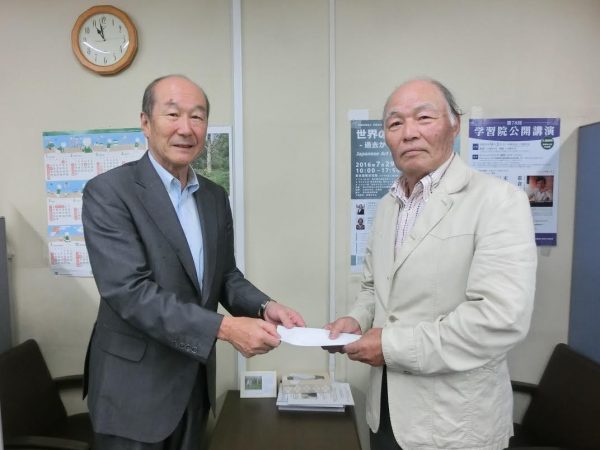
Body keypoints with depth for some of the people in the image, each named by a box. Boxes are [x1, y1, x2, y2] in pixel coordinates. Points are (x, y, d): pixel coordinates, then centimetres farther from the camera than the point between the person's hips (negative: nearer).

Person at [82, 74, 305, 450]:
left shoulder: (215, 196, 4)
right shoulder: (109, 192, -16)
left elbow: (225, 274, 8)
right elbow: (129, 291, -24)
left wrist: (263, 306, -11)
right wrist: (224, 327, -29)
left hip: (195, 380, 6)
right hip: (135, 386, -6)